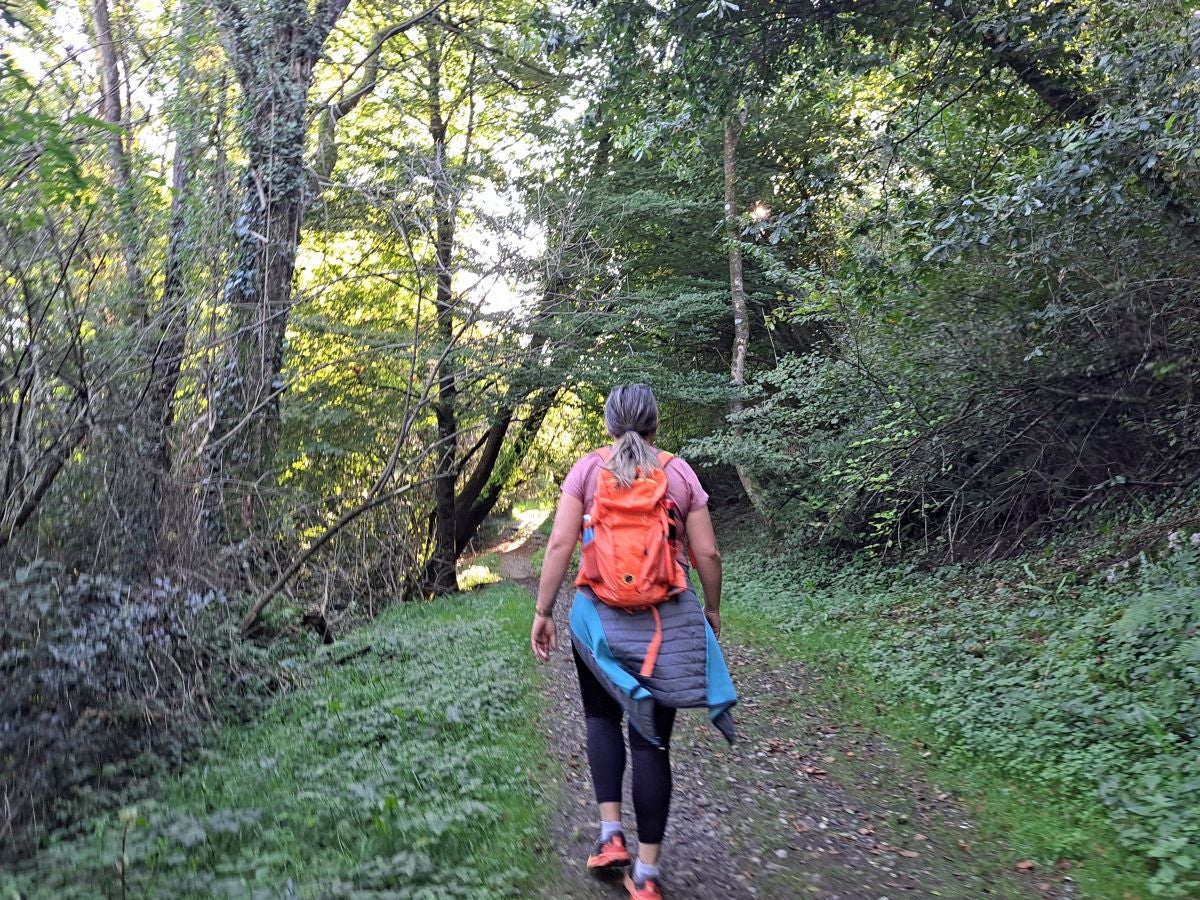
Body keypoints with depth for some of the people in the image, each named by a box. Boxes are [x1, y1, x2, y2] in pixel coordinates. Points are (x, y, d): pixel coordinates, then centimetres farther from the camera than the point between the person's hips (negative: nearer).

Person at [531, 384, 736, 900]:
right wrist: (712, 609, 16)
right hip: (669, 621, 0)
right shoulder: (679, 472, 1)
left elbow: (560, 544, -7)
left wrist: (543, 612, -1)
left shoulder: (588, 469, -1)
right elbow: (708, 553, 0)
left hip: (601, 616, 0)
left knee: (602, 716, 23)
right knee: (653, 739, 7)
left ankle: (610, 834, 11)